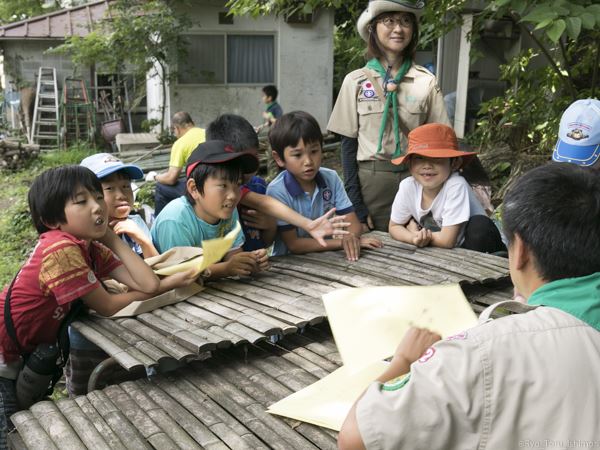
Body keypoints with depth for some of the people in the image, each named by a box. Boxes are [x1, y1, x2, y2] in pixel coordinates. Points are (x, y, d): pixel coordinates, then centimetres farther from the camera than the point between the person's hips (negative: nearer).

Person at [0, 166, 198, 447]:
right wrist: (142, 293, -7)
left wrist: (112, 237, -11)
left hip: (25, 353, 8)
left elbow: (148, 284, -14)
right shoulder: (61, 248, -30)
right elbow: (106, 307, -24)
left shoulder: (92, 248, -4)